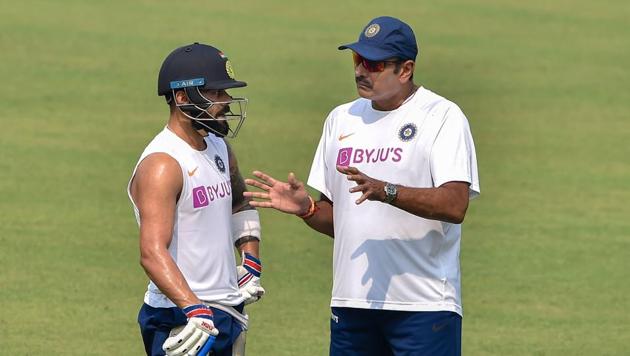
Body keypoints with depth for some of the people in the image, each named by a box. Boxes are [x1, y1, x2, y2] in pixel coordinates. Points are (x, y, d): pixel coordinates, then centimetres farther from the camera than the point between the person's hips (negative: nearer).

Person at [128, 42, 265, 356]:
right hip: (182, 321, -9)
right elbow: (152, 253, -28)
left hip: (229, 313, 9)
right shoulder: (161, 165, -17)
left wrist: (251, 263, 20)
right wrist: (195, 311, -37)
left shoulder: (219, 148, 12)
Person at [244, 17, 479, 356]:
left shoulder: (443, 117, -4)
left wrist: (385, 191, -31)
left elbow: (455, 205, -19)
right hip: (351, 302, 6)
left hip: (424, 304, -6)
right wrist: (306, 208, -3)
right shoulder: (341, 119, 15)